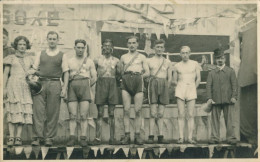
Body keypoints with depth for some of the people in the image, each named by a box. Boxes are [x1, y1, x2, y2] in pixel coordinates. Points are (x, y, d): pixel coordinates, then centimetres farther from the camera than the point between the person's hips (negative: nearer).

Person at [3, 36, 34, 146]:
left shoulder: (29, 59, 17)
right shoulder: (11, 58, 9)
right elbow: (6, 74, 5)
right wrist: (4, 88, -3)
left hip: (25, 86, 3)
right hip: (13, 86, -2)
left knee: (23, 111, -6)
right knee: (12, 110, -9)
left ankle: (18, 137, -5)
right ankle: (11, 137, -9)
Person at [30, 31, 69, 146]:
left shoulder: (62, 55, 11)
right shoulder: (40, 54, 17)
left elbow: (66, 72, 6)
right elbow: (34, 69, 16)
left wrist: (64, 88, -3)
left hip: (55, 84, -1)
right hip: (40, 83, 1)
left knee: (52, 112, -1)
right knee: (38, 110, -7)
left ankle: (49, 137, 4)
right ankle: (37, 137, -6)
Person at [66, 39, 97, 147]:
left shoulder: (89, 61, 16)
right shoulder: (69, 61, 17)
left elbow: (94, 78, 13)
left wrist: (86, 86, 9)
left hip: (85, 86, -1)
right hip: (72, 87, 1)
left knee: (84, 116, -8)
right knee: (72, 115, -6)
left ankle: (83, 138, -8)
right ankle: (72, 138, -7)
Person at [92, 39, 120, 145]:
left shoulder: (116, 60, 11)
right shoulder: (97, 60, 9)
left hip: (112, 84, 1)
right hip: (101, 84, -1)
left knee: (111, 113, 1)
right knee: (100, 113, -2)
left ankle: (112, 138, 4)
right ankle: (98, 137, -3)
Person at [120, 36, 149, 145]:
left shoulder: (142, 57, 17)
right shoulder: (123, 57, 20)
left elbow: (147, 73, 13)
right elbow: (120, 72, 19)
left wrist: (140, 75, -1)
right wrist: (124, 75, 1)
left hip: (138, 80, -1)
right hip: (126, 80, 1)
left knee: (138, 110, -7)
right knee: (126, 110, -7)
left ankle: (137, 135, -5)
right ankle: (127, 135, -6)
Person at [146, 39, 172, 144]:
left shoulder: (167, 62, 15)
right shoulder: (149, 61, 9)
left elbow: (169, 78, 15)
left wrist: (165, 87, 4)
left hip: (164, 85, 2)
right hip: (153, 84, -2)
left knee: (161, 113, 2)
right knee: (153, 113, -10)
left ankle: (161, 136, 1)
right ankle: (151, 136, -12)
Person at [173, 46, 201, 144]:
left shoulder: (195, 64, 8)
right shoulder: (177, 66, 9)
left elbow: (198, 79, 11)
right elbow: (174, 80, 15)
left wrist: (193, 88, 8)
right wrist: (180, 87, 7)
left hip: (191, 90, 0)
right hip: (180, 91, 0)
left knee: (191, 115, -5)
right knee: (181, 115, -5)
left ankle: (190, 137, -6)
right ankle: (181, 137, -7)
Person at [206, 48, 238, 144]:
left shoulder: (230, 71, 10)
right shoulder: (212, 73, 13)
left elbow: (234, 84, 4)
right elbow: (209, 85, 6)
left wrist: (234, 96, -7)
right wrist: (209, 98, -7)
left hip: (228, 100, -1)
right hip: (215, 100, 1)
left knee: (229, 119, -1)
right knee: (215, 119, 1)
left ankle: (231, 138, 4)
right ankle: (214, 138, 5)